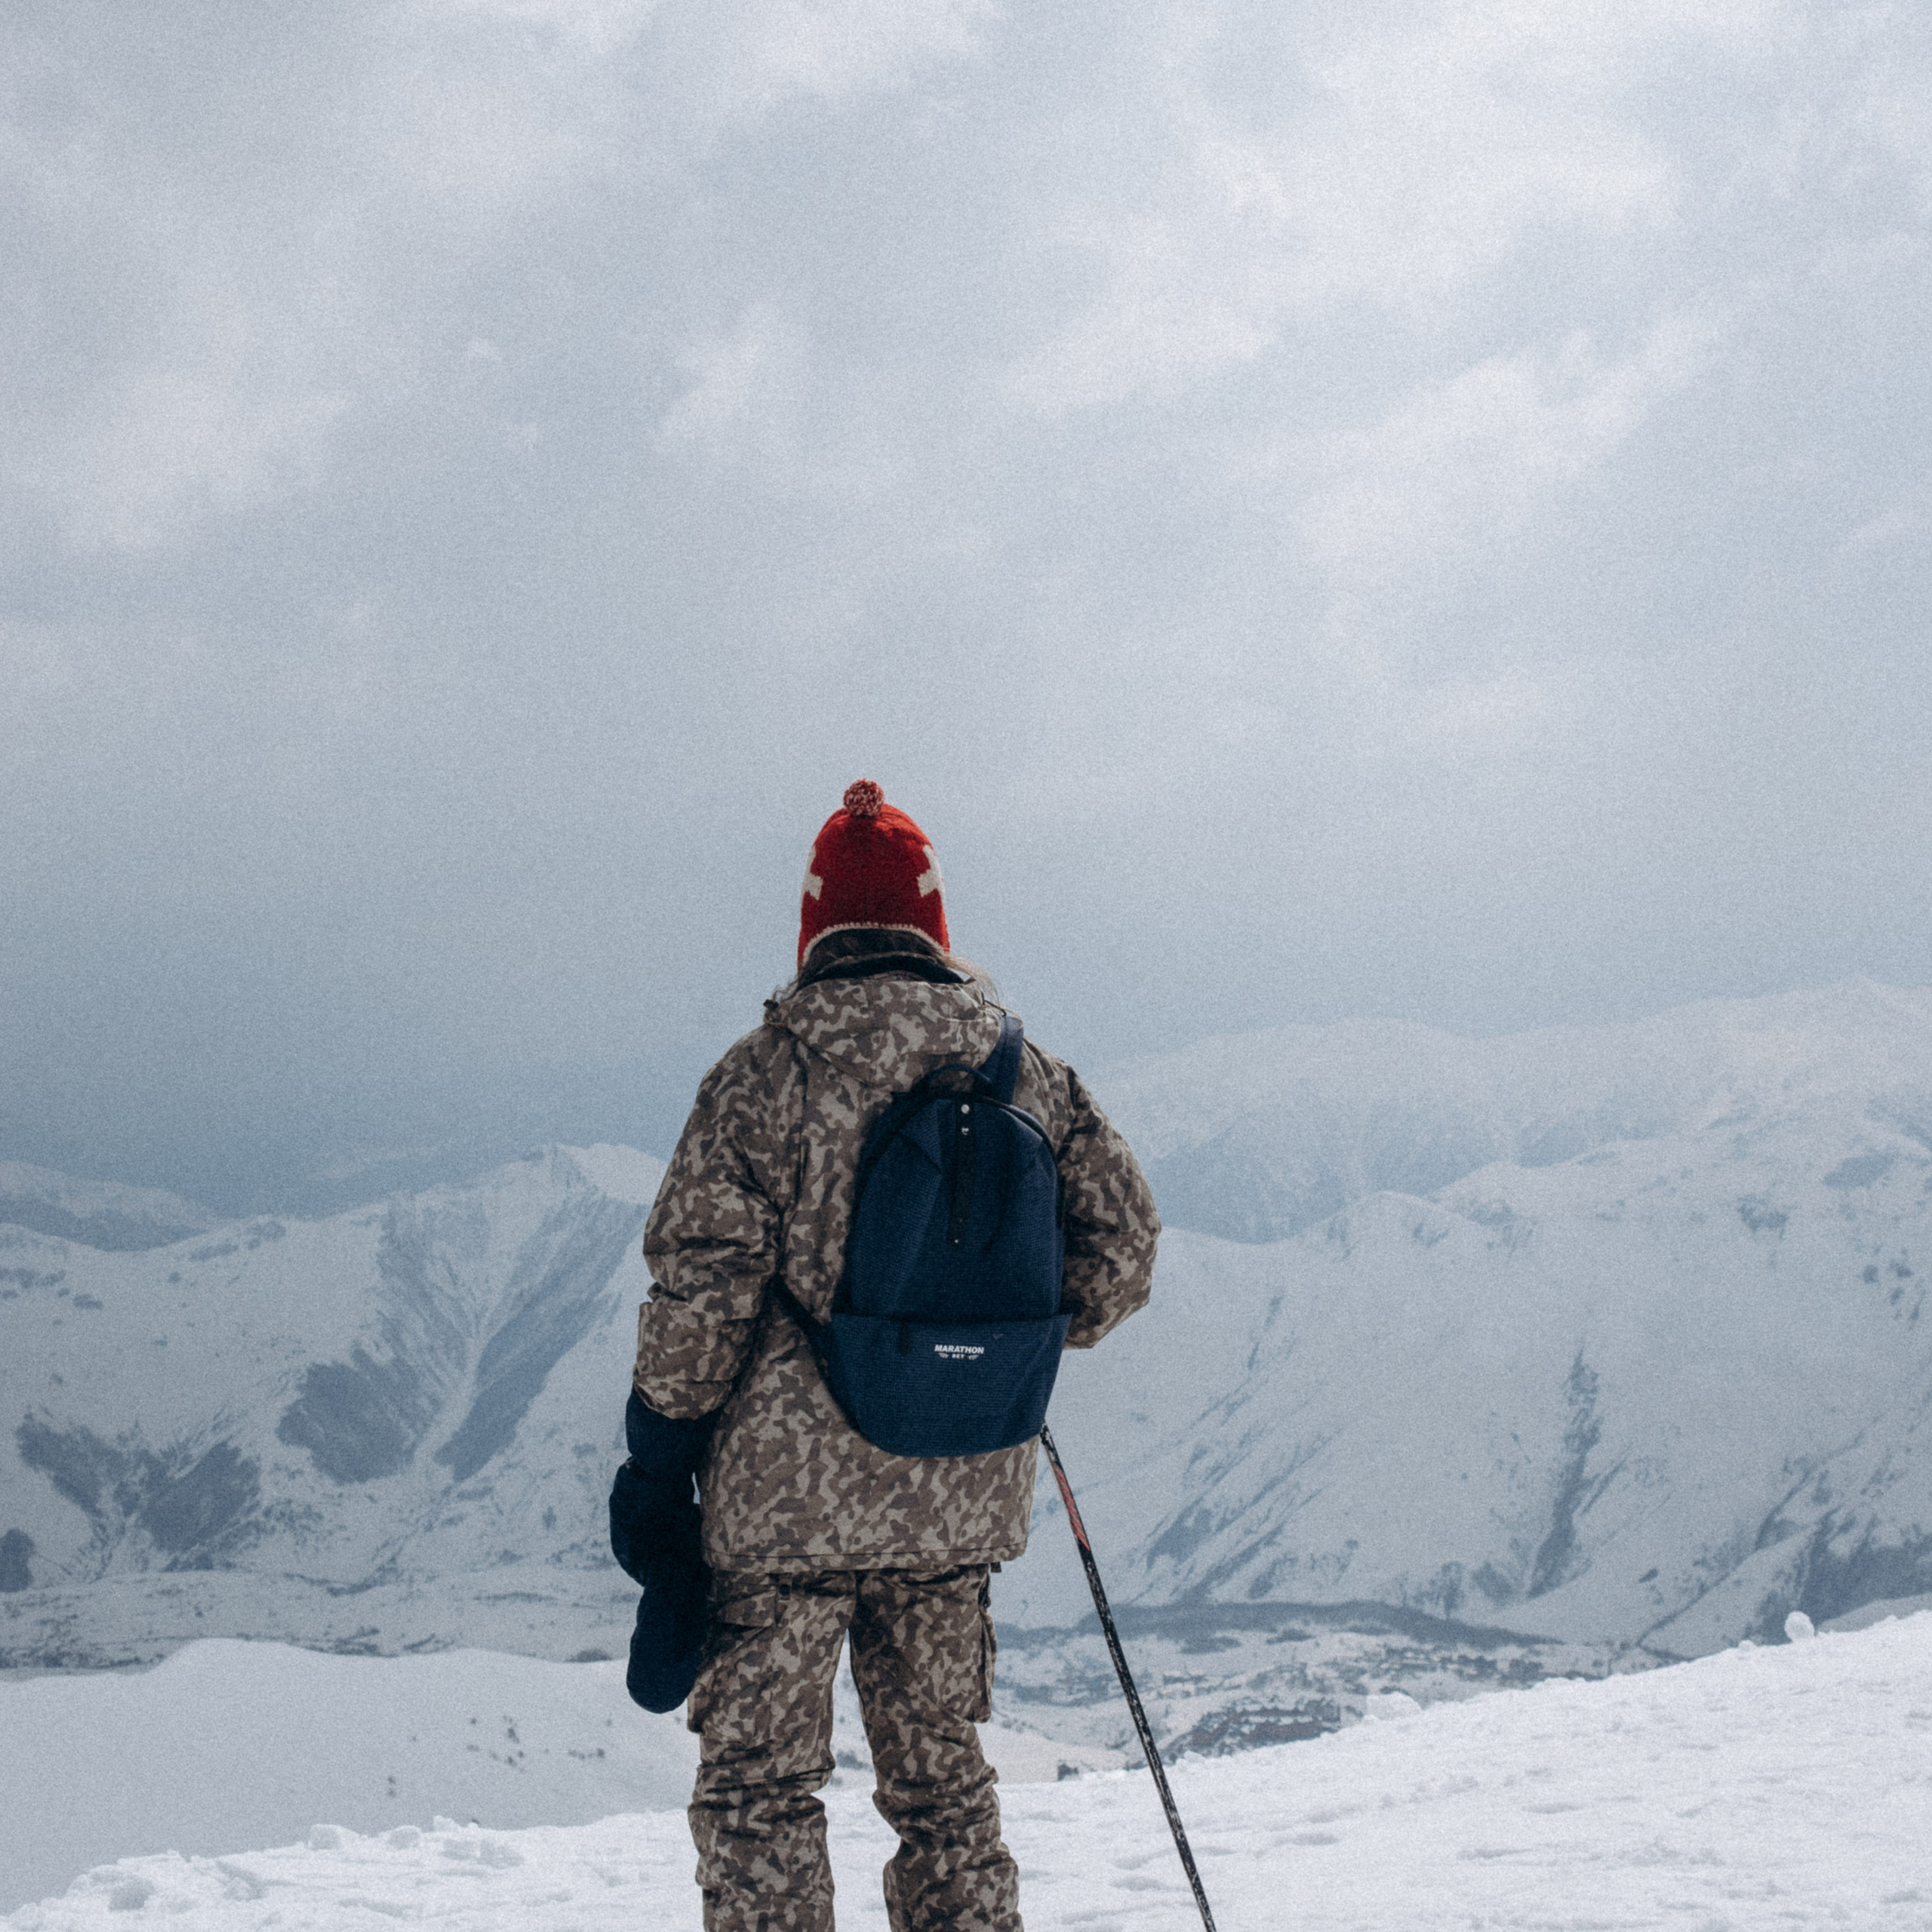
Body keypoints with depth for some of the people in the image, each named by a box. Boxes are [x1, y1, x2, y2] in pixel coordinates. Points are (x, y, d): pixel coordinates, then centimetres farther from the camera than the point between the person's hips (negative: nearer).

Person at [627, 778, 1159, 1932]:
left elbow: (702, 1281, -12)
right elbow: (1126, 1240, 5)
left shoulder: (766, 1072, -10)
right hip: (963, 1495, 4)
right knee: (941, 1771, 17)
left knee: (761, 1780, 6)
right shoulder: (1023, 1072, 2)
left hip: (791, 1491, -4)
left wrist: (662, 1442, -2)